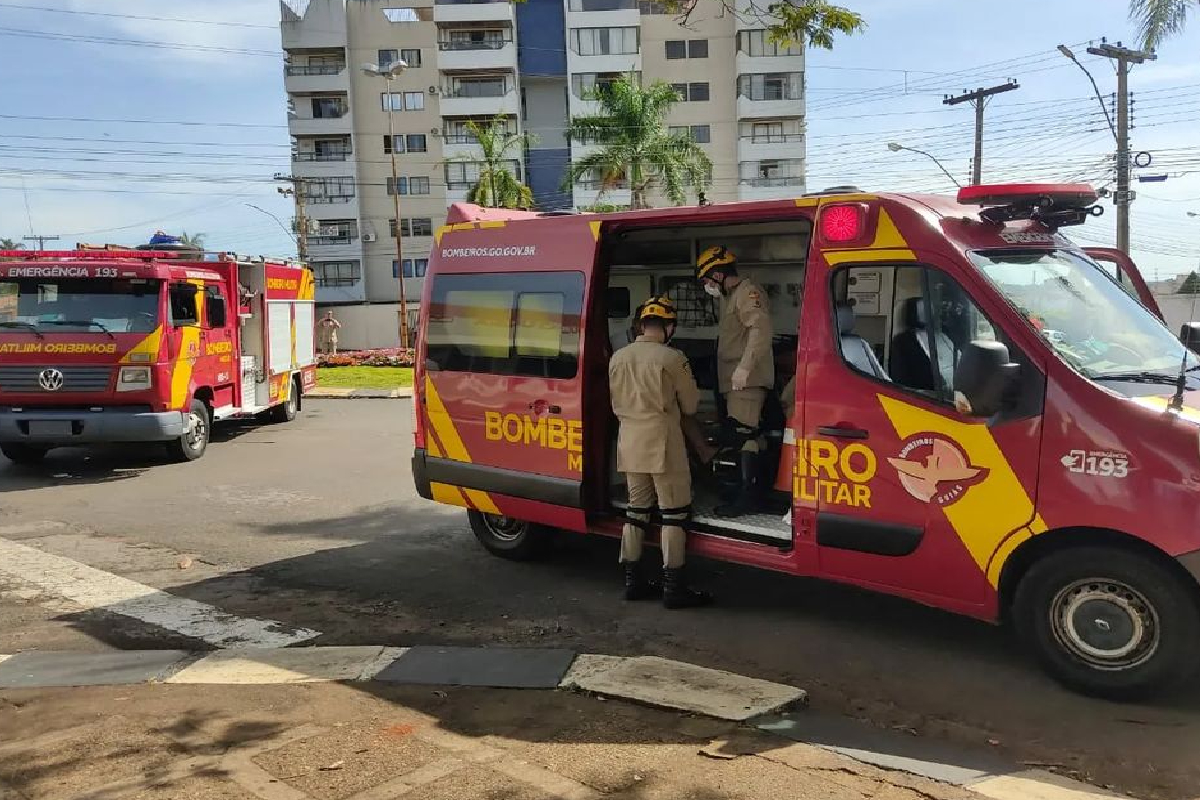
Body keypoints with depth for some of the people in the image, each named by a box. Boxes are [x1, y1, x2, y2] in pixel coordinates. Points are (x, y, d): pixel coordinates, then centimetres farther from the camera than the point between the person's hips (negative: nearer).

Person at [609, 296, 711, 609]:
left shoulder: (618, 357, 7)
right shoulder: (671, 358, -12)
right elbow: (690, 405, -2)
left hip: (629, 442, 6)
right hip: (662, 442, -6)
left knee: (637, 510, 15)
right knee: (673, 513, 1)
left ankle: (633, 580, 19)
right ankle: (674, 587, 3)